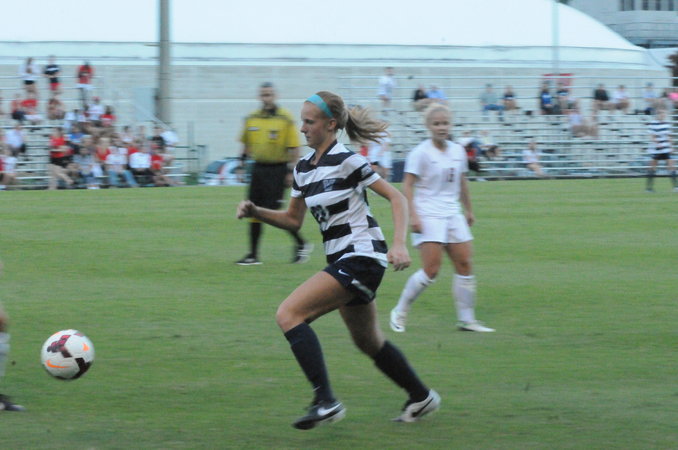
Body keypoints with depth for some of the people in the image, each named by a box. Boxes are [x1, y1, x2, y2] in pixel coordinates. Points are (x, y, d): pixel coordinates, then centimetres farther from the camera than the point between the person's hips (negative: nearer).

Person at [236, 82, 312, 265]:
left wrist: (291, 171, -12)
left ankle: (301, 243, 7)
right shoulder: (252, 119, 8)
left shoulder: (285, 119, -8)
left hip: (277, 169, -6)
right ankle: (253, 255, 11)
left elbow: (293, 148, -8)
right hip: (258, 168, 6)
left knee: (273, 211, -10)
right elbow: (246, 144, 19)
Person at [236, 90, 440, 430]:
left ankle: (326, 402, -22)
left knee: (288, 314, -19)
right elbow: (293, 220, 17)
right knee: (369, 342, 21)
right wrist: (255, 212, 1)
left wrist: (399, 244, -22)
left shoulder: (346, 161, -14)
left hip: (361, 257, -9)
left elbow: (396, 198, -11)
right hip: (342, 260, 9)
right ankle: (422, 398, 40)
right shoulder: (303, 168, 10)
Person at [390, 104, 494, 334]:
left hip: (452, 215, 6)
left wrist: (468, 210, 26)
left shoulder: (458, 151, 9)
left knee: (465, 265, 1)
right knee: (431, 269, -13)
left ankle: (466, 319, 9)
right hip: (428, 215, -6)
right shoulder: (420, 153, -9)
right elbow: (407, 185, -11)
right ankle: (400, 313, 2)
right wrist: (413, 215, -20)